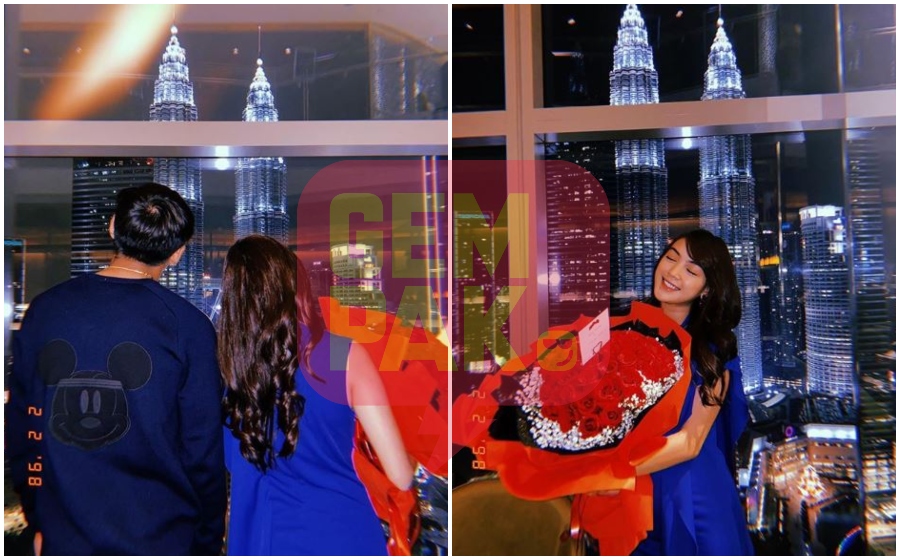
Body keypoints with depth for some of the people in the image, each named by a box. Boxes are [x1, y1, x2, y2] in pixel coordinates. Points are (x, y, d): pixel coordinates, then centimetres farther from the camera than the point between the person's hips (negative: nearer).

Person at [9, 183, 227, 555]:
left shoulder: (43, 310, -3)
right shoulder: (188, 325, -13)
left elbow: (22, 428, 4)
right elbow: (203, 448, -10)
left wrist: (38, 521, 17)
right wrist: (208, 543, 3)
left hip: (65, 536, 3)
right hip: (160, 537, -2)